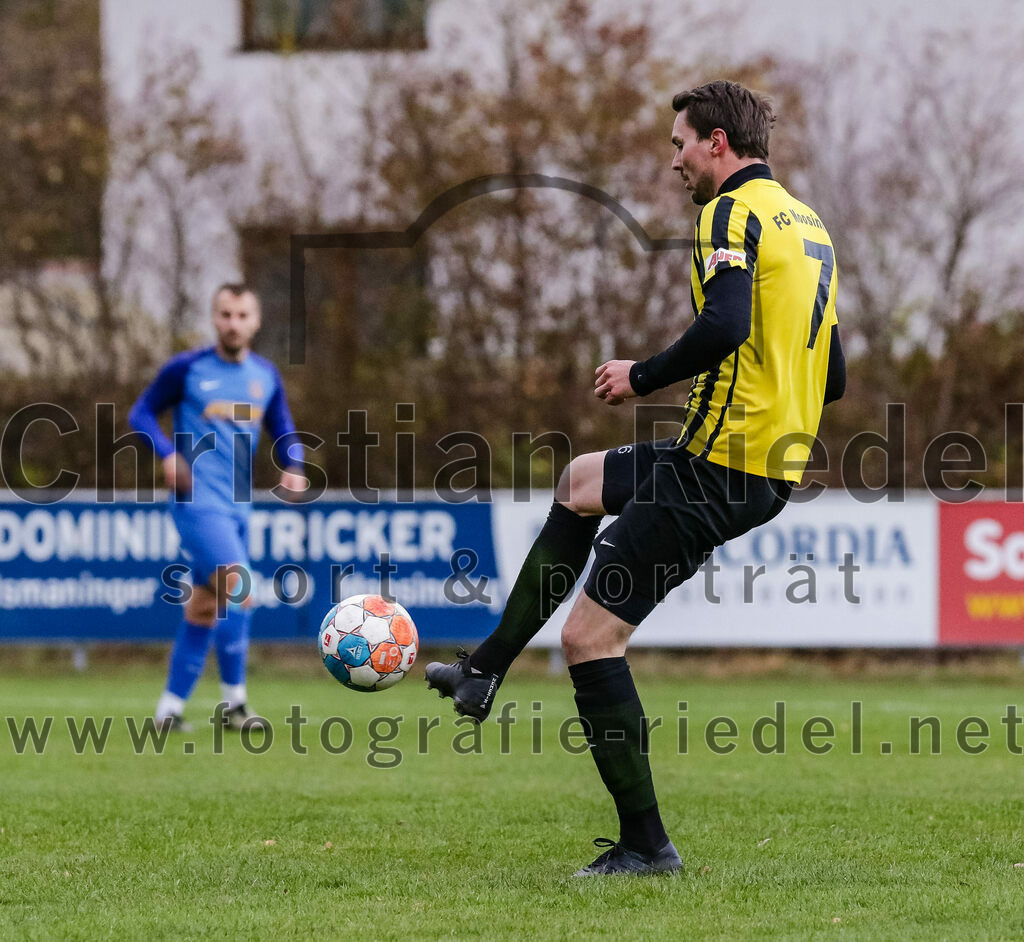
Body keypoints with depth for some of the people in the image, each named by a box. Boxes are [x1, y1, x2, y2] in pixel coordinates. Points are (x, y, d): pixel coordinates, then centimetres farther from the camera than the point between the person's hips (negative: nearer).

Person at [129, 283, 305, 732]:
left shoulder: (266, 375, 10)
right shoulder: (186, 368, -4)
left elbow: (284, 434, 19)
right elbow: (142, 413, 3)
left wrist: (293, 468, -3)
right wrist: (168, 454, -14)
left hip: (238, 505, 6)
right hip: (198, 499, -6)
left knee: (206, 605, 11)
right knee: (238, 589, -20)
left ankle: (171, 706, 19)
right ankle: (233, 703, -13)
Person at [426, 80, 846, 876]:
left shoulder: (733, 213, -11)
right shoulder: (807, 224, 17)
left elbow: (724, 326, -28)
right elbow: (832, 376, 19)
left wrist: (642, 377, -12)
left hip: (721, 467, -10)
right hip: (778, 462, 10)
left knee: (590, 634, -6)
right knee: (581, 483, 31)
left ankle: (645, 843, -4)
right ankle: (487, 670, 33)